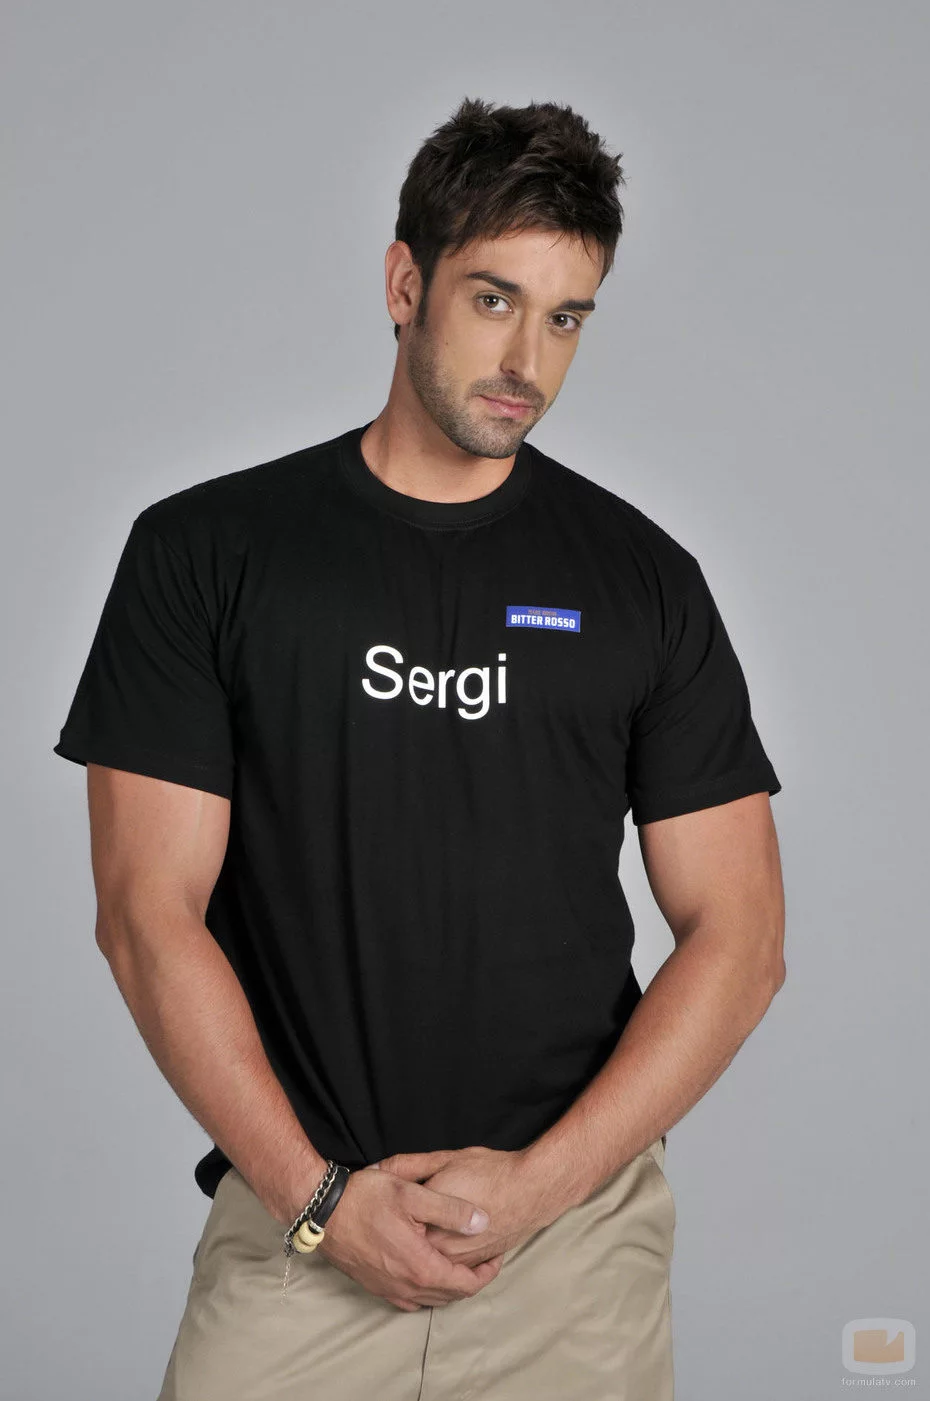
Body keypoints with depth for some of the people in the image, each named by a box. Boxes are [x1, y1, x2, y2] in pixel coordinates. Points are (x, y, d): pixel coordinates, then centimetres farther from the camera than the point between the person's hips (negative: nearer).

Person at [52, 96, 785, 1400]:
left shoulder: (645, 578, 2)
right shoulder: (204, 549, 0)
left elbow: (738, 936, 0)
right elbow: (149, 913, -4)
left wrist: (539, 1180, -9)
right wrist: (318, 1195, -10)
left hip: (580, 1229, 1)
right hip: (291, 1222, 0)